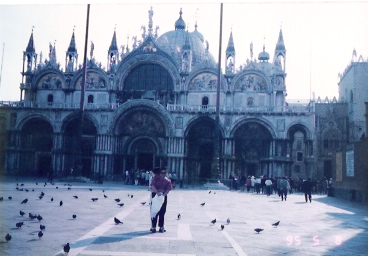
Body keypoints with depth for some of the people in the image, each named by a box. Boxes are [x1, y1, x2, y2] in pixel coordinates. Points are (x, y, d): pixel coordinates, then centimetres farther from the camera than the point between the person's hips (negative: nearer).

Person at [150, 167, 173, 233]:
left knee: (162, 213, 5)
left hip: (163, 196, 1)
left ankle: (161, 227, 14)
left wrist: (163, 195, -28)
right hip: (155, 195, -1)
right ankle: (153, 227, 8)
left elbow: (168, 190, -10)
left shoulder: (168, 181, -1)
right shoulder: (155, 178, -4)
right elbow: (152, 186, -16)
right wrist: (157, 192, -31)